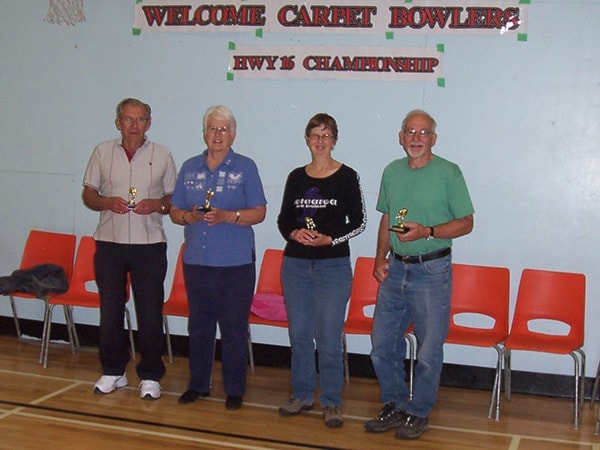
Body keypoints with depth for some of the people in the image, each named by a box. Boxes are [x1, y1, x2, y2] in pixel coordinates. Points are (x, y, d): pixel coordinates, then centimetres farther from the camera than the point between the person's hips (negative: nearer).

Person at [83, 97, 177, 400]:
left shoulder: (162, 155, 4)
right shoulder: (103, 152, 7)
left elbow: (174, 198, 8)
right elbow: (88, 194, 10)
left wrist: (158, 205, -12)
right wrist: (107, 202, -10)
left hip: (149, 243, -1)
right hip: (109, 242, 2)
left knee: (150, 312, 0)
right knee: (110, 310, 8)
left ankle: (150, 376, 12)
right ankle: (113, 371, 22)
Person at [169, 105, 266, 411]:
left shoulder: (245, 168, 1)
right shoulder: (190, 168, 12)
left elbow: (259, 212, -3)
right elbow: (174, 211, 13)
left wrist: (227, 216, -18)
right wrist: (190, 217, -10)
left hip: (235, 263, -3)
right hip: (196, 261, 4)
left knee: (234, 329, 0)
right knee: (198, 326, 11)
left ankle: (235, 390, 12)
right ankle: (198, 385, 25)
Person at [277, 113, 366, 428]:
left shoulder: (347, 177, -2)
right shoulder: (296, 177, 8)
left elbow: (358, 222, -2)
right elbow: (283, 219, 13)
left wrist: (329, 239, -15)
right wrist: (294, 233, -8)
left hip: (333, 266, -4)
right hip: (295, 264, 4)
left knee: (329, 337, -3)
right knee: (298, 333, 10)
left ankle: (331, 402, 10)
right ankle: (302, 395, 24)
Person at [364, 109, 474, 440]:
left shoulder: (448, 173, -6)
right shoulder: (392, 171, 10)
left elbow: (466, 223, -6)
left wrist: (427, 232, -19)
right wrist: (380, 258, 7)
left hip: (432, 271, -5)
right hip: (395, 268, 5)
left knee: (429, 350, 3)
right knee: (382, 345, 10)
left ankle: (418, 413, 19)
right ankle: (394, 405, 27)